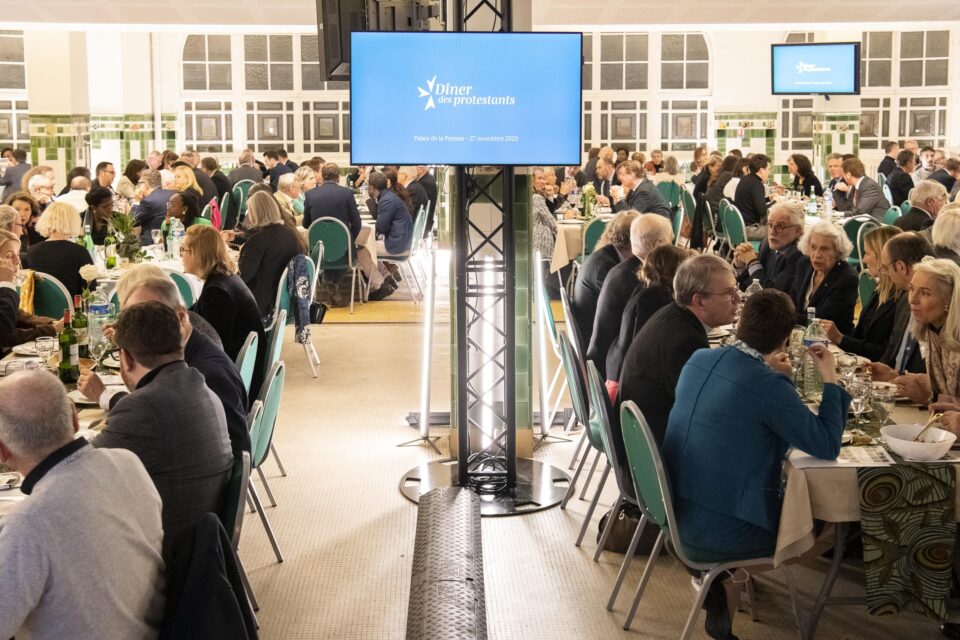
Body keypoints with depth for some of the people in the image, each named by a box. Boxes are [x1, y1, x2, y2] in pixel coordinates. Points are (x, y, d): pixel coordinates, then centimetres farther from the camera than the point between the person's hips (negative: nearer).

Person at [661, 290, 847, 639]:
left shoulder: (699, 359, 0)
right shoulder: (768, 385, -23)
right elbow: (827, 446, -17)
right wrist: (830, 379, -9)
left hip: (676, 508, 8)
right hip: (719, 534, -8)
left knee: (790, 491, 28)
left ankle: (715, 579, 24)